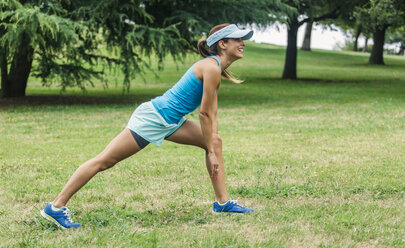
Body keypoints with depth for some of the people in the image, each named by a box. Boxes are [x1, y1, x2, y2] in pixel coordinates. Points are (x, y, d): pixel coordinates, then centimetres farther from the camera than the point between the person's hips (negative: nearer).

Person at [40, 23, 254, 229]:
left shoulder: (216, 68, 13)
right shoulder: (211, 68, -17)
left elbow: (211, 114, 14)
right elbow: (204, 114, -16)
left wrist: (213, 147, 6)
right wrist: (211, 153, -10)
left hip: (169, 123, 11)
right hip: (151, 119, -11)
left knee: (215, 141, 10)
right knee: (104, 161, -9)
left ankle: (222, 202, 13)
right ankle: (56, 207, -6)